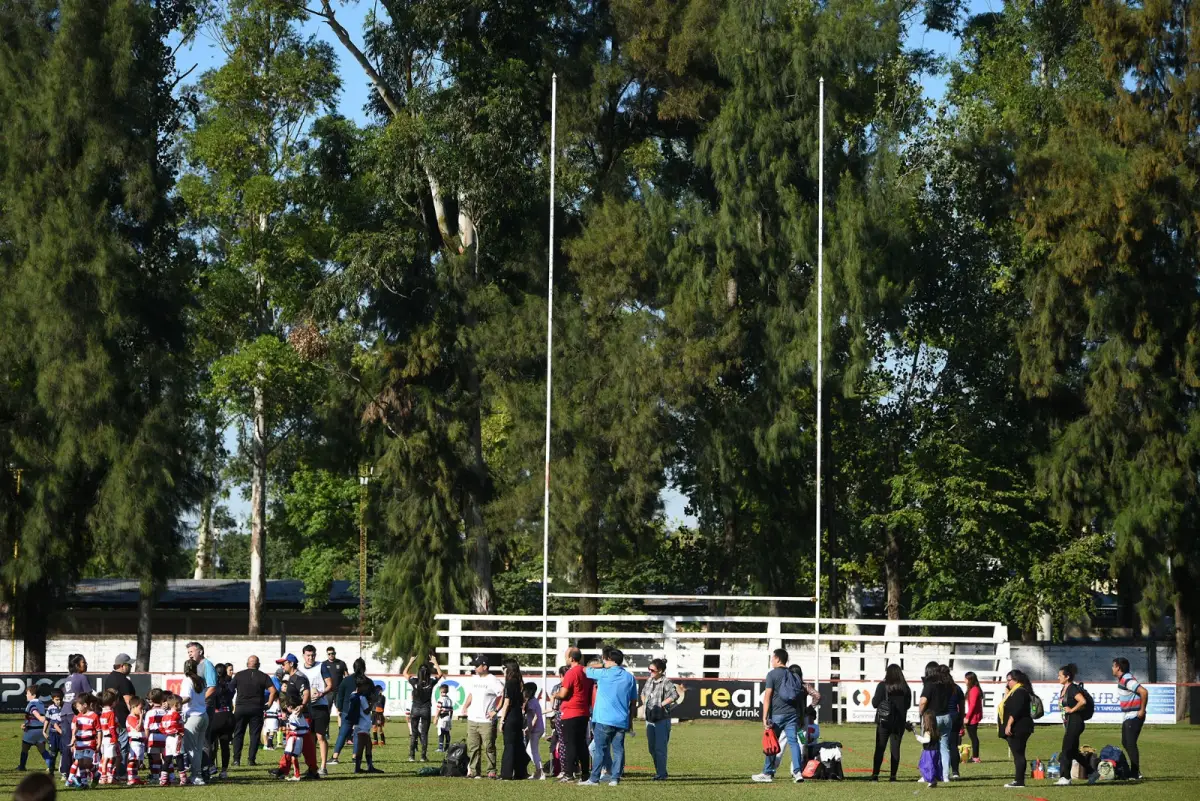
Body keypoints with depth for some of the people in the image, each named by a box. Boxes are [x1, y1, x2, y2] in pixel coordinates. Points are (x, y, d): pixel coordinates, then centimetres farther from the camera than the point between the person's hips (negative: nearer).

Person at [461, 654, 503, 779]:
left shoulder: (493, 681, -10)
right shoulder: (473, 680, 13)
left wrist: (496, 710, -15)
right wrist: (465, 707, 10)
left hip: (487, 721, -7)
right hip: (472, 720, 7)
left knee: (489, 747, -3)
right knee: (472, 747, 7)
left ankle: (492, 771, 4)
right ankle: (473, 771, 13)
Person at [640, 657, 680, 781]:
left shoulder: (666, 682, -13)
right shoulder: (649, 681, 9)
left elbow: (675, 695, -27)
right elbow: (643, 692, 28)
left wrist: (661, 704, -22)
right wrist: (644, 704, 13)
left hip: (662, 720, -8)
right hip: (650, 719, 8)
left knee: (660, 747, -7)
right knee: (652, 747, 13)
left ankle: (661, 774, -1)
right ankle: (660, 772, 25)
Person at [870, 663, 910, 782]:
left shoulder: (882, 686, -8)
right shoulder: (905, 688, 1)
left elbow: (875, 703, -7)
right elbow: (908, 704, 11)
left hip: (884, 721, -2)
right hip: (899, 723, 2)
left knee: (880, 748, 2)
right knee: (895, 748, 5)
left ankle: (875, 774, -5)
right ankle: (893, 775, 2)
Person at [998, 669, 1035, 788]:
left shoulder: (1020, 692, -14)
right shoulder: (1015, 692, 21)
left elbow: (1015, 711, -23)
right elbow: (1008, 708, 23)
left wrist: (1009, 725, -25)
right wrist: (1006, 692, 16)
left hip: (1018, 729, -11)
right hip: (1016, 729, 11)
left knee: (1018, 754, -10)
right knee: (1017, 755, 11)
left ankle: (1019, 781, -12)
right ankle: (1018, 780, 13)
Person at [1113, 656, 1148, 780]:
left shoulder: (1127, 680, -19)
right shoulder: (1121, 679, 12)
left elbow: (1144, 692, -28)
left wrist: (1142, 710, -22)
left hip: (1134, 717, -11)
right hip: (1127, 717, 11)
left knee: (1131, 744, -9)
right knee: (1125, 743, 15)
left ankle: (1135, 773, -5)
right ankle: (1134, 770, 21)